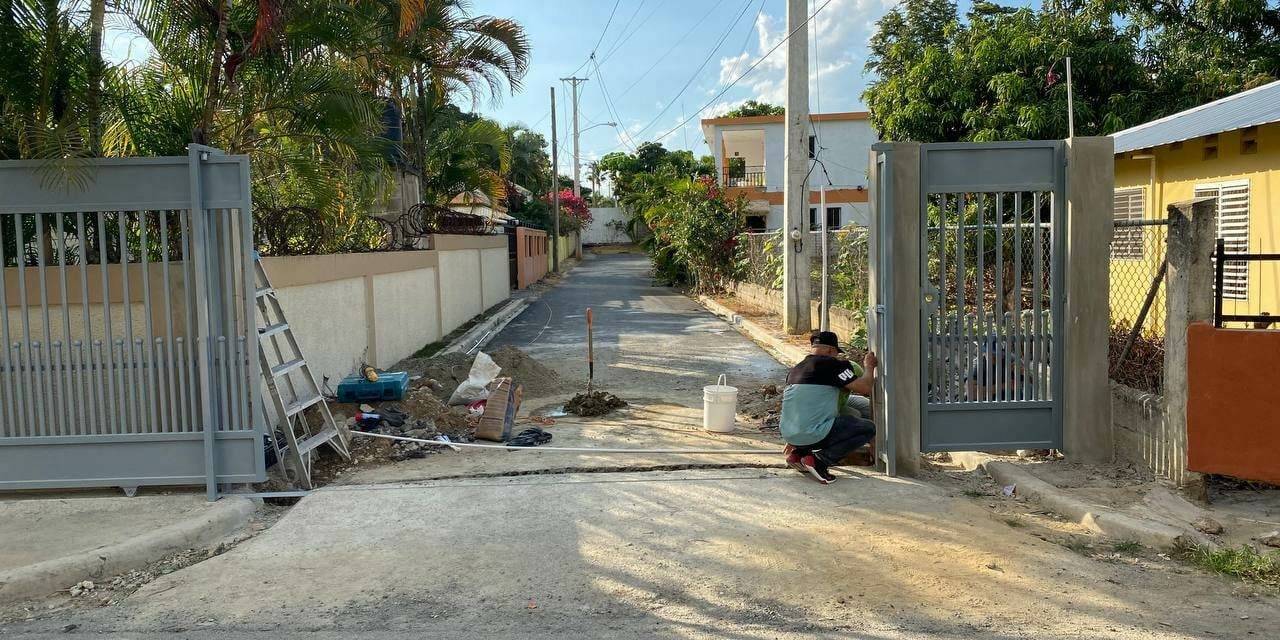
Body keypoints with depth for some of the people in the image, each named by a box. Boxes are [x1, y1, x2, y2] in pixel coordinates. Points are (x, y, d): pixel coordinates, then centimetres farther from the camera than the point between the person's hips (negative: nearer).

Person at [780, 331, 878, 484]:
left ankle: (798, 453, 13)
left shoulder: (795, 370, 17)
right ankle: (820, 460, -7)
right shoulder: (831, 364, -7)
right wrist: (869, 367, 12)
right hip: (814, 436, -8)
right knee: (869, 428, 2)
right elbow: (865, 388, -9)